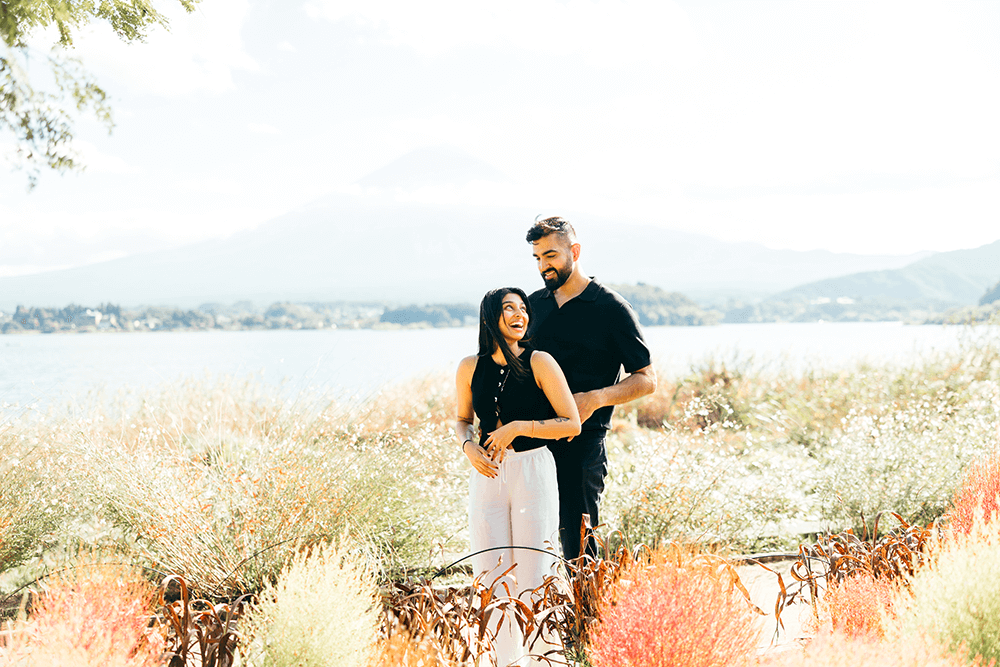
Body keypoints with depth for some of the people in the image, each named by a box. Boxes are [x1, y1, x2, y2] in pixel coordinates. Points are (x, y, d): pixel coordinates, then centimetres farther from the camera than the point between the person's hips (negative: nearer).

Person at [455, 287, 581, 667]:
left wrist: (518, 427, -15)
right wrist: (469, 446, -3)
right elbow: (462, 420, 18)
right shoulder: (470, 368, 3)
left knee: (534, 571, -2)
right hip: (487, 475, 3)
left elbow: (572, 424, -7)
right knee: (490, 570, 6)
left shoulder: (539, 363, -7)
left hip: (533, 472, -3)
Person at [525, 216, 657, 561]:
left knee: (577, 544, -4)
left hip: (581, 442, -5)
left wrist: (596, 398, -17)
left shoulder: (612, 309, -2)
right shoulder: (533, 304, 13)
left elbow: (646, 379, -1)